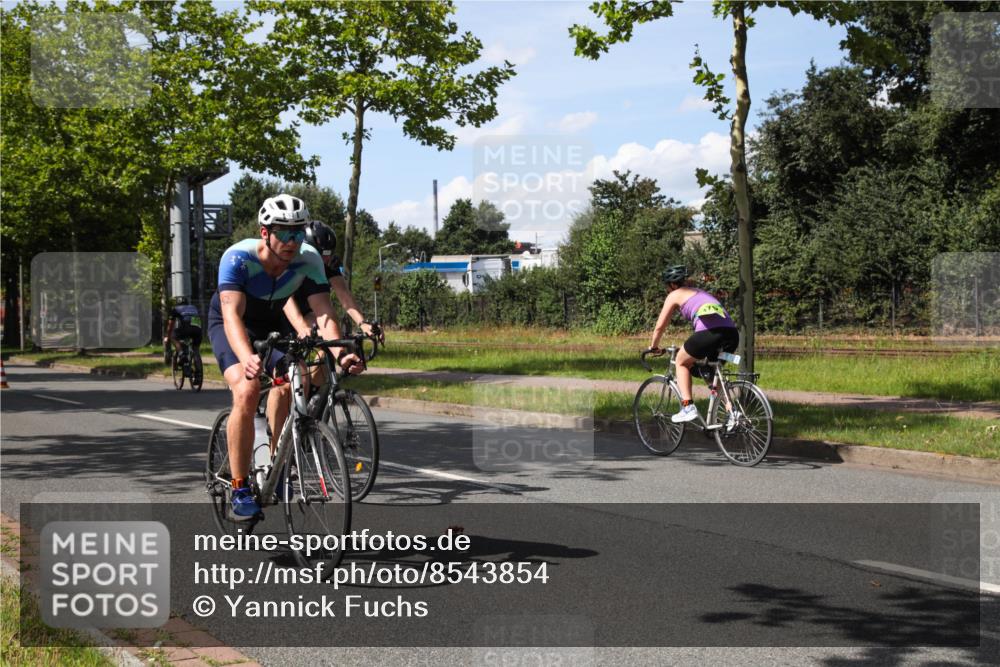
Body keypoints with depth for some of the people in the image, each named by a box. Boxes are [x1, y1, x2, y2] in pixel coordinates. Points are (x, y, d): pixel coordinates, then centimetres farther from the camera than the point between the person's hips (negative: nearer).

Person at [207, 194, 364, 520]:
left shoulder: (308, 260, -24)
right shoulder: (238, 257, -33)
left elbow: (324, 314, -30)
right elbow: (232, 314, -43)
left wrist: (341, 354, -49)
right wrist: (247, 358, -62)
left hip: (274, 325, 3)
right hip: (230, 325, -3)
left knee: (284, 389, -23)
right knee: (247, 389, -28)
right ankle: (240, 491, -19)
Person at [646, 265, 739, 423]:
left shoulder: (674, 295, 17)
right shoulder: (701, 292, 35)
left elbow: (660, 326, 19)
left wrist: (653, 347, 35)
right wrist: (695, 348, 53)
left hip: (710, 332, -6)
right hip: (732, 333, 6)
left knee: (681, 362, 19)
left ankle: (688, 408, 4)